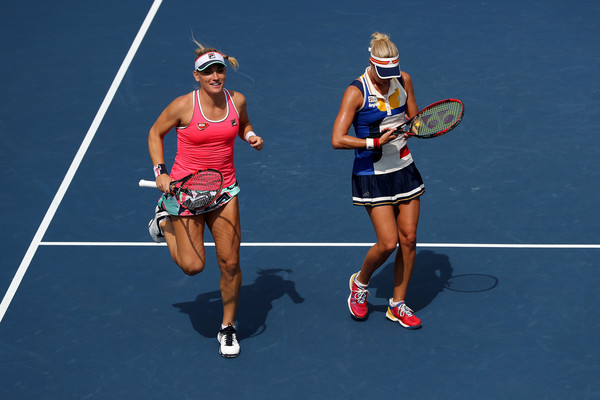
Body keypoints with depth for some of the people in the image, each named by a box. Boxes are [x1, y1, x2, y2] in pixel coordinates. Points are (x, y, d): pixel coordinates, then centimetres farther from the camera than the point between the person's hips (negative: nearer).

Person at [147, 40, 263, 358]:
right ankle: (165, 218, 28)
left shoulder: (237, 100, -3)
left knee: (230, 262, -1)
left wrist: (251, 136, -4)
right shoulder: (183, 106, -15)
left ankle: (228, 328, 20)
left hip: (224, 190, 3)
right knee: (193, 265, -3)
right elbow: (155, 133, 0)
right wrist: (160, 172, -10)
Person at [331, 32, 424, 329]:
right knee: (388, 242, -10)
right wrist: (376, 141, -27)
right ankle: (360, 283, 20)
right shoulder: (356, 92, -16)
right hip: (372, 175, -5)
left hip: (404, 170, 5)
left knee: (408, 238, 4)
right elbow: (337, 140, -22)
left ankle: (397, 306, 18)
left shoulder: (404, 81, 0)